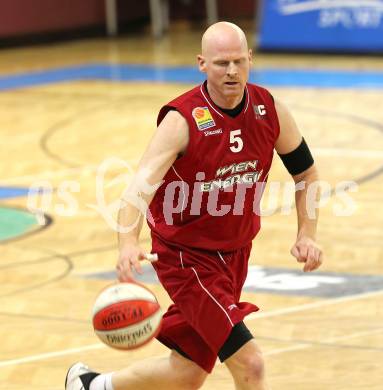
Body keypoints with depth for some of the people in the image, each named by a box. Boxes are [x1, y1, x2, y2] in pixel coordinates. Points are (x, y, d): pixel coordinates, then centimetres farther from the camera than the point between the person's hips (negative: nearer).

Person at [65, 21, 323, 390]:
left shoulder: (270, 110, -6)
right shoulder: (182, 120, -22)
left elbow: (306, 172, 11)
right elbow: (140, 187, -33)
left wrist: (307, 234, -1)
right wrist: (128, 242, -52)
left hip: (235, 254, 6)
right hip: (188, 258, -6)